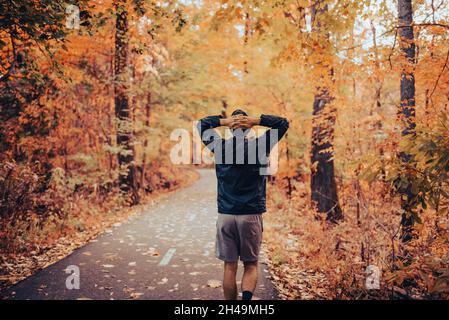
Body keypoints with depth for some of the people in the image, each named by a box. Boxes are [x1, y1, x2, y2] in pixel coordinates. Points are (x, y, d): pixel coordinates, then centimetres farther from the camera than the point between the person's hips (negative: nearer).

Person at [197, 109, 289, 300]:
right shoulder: (259, 146, -2)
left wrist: (224, 121, 3)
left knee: (230, 266, 9)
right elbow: (283, 123, 7)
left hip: (225, 215, 1)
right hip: (251, 215, -1)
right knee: (251, 265, 9)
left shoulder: (220, 146, 2)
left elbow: (202, 124, 17)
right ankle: (246, 298, -14)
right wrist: (256, 120, -2)